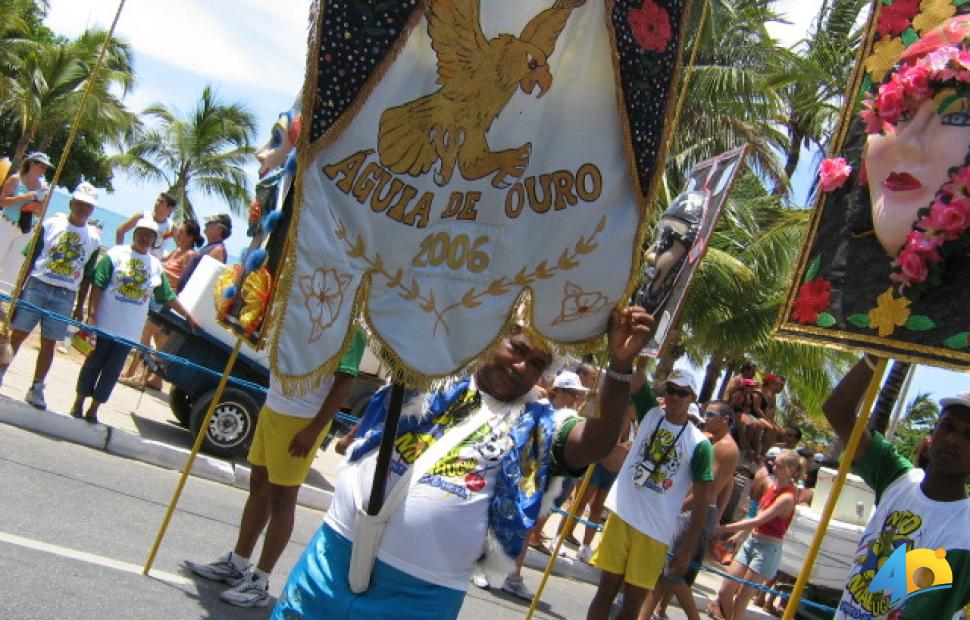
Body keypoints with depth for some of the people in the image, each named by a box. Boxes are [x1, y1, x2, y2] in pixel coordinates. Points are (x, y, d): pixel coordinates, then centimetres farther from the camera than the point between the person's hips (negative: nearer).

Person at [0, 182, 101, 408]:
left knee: (49, 343, 4)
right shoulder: (51, 223, 2)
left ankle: (36, 389, 14)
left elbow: (86, 276, 10)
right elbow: (31, 256, 2)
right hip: (37, 285, -1)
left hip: (65, 295, 1)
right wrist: (20, 286, -3)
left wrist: (80, 306, 10)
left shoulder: (93, 239, 6)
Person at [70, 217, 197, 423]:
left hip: (129, 331, 3)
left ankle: (94, 409, 16)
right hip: (105, 325, -3)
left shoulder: (156, 266, 9)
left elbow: (168, 296, 15)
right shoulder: (116, 254, -2)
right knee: (94, 363, 8)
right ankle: (79, 403, 22)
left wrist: (188, 316, 12)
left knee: (112, 371, 6)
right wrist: (91, 315, -13)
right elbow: (98, 286, -6)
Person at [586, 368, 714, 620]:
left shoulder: (700, 444, -3)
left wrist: (687, 549, -3)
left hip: (656, 532, -1)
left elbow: (701, 500, -2)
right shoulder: (650, 415, 5)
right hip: (622, 516, 2)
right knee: (606, 589, 5)